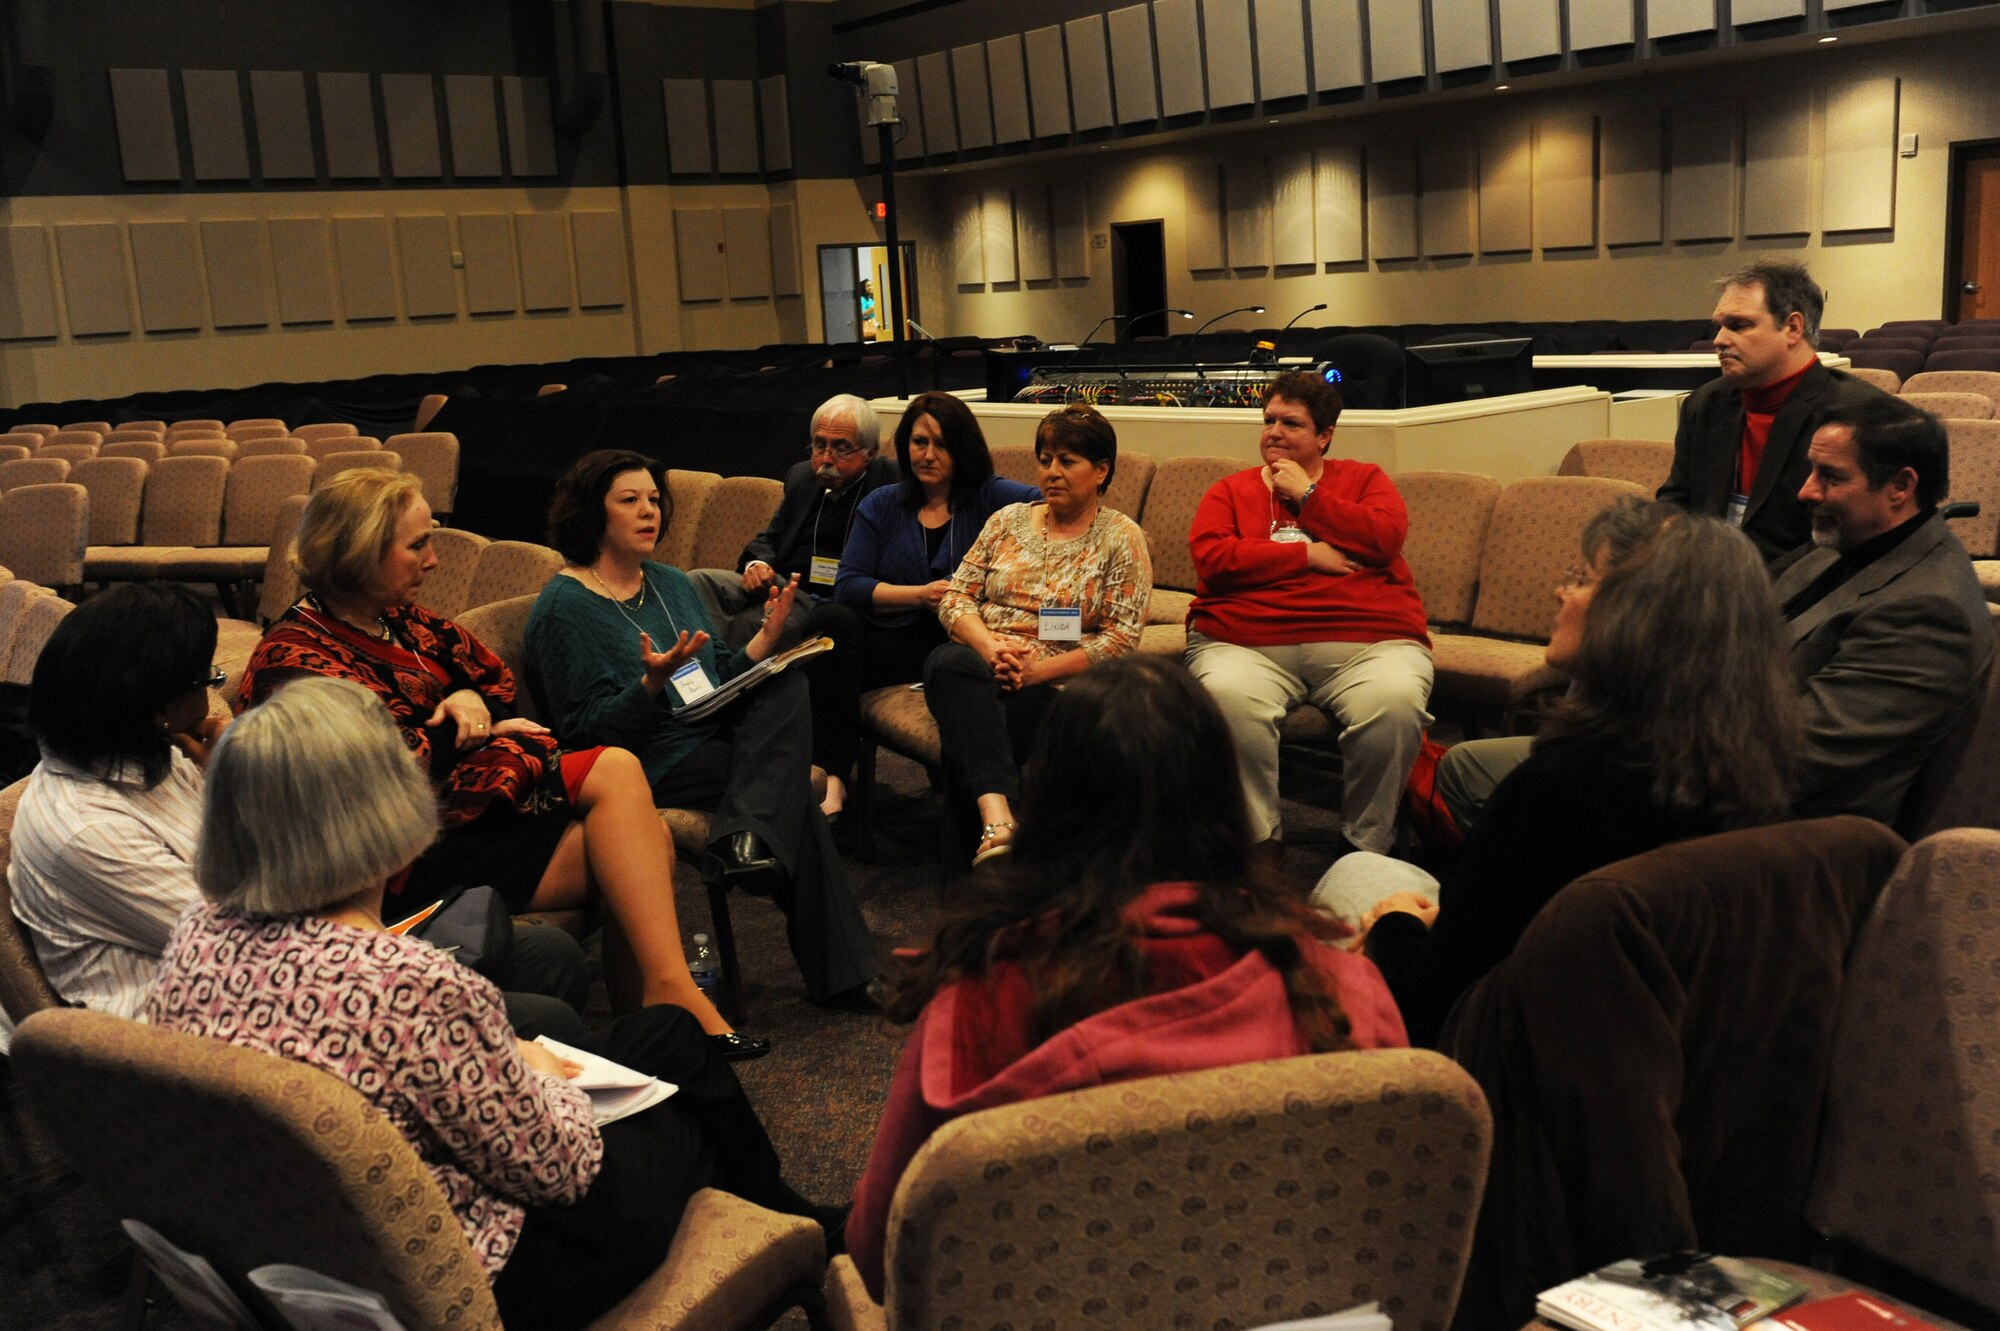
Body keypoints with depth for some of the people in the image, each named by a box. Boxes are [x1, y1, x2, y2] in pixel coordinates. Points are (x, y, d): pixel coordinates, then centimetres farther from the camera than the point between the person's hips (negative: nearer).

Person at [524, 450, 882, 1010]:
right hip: (650, 764, -8)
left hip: (715, 735, 8)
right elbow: (586, 728, -12)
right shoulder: (563, 607, -6)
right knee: (791, 795, -22)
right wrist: (653, 682, -28)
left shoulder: (671, 583, 18)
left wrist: (765, 637, 1)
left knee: (787, 689, -21)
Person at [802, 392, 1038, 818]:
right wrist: (920, 595, -8)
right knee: (831, 619, -28)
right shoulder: (882, 505, 16)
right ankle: (831, 775, -30)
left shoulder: (988, 498, 11)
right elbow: (848, 586, 3)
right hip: (894, 643, 2)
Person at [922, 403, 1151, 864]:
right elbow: (955, 597, 11)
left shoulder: (1121, 538, 7)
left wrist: (1036, 669, -13)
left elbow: (1121, 639, -3)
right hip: (978, 667, 3)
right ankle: (997, 813, -49)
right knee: (949, 661, -36)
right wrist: (991, 647, -11)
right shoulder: (1008, 520, 19)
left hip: (1053, 687, -3)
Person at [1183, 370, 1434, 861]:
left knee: (1396, 700, -33)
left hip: (1365, 643, 0)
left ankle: (1365, 846, -13)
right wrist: (1308, 555, -1)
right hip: (1247, 644, 0)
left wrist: (1308, 494, 4)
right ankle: (1258, 844, -17)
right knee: (1227, 699, -35)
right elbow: (1213, 558, 1)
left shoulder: (1364, 479, 22)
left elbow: (1385, 539, 0)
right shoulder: (1231, 490, 21)